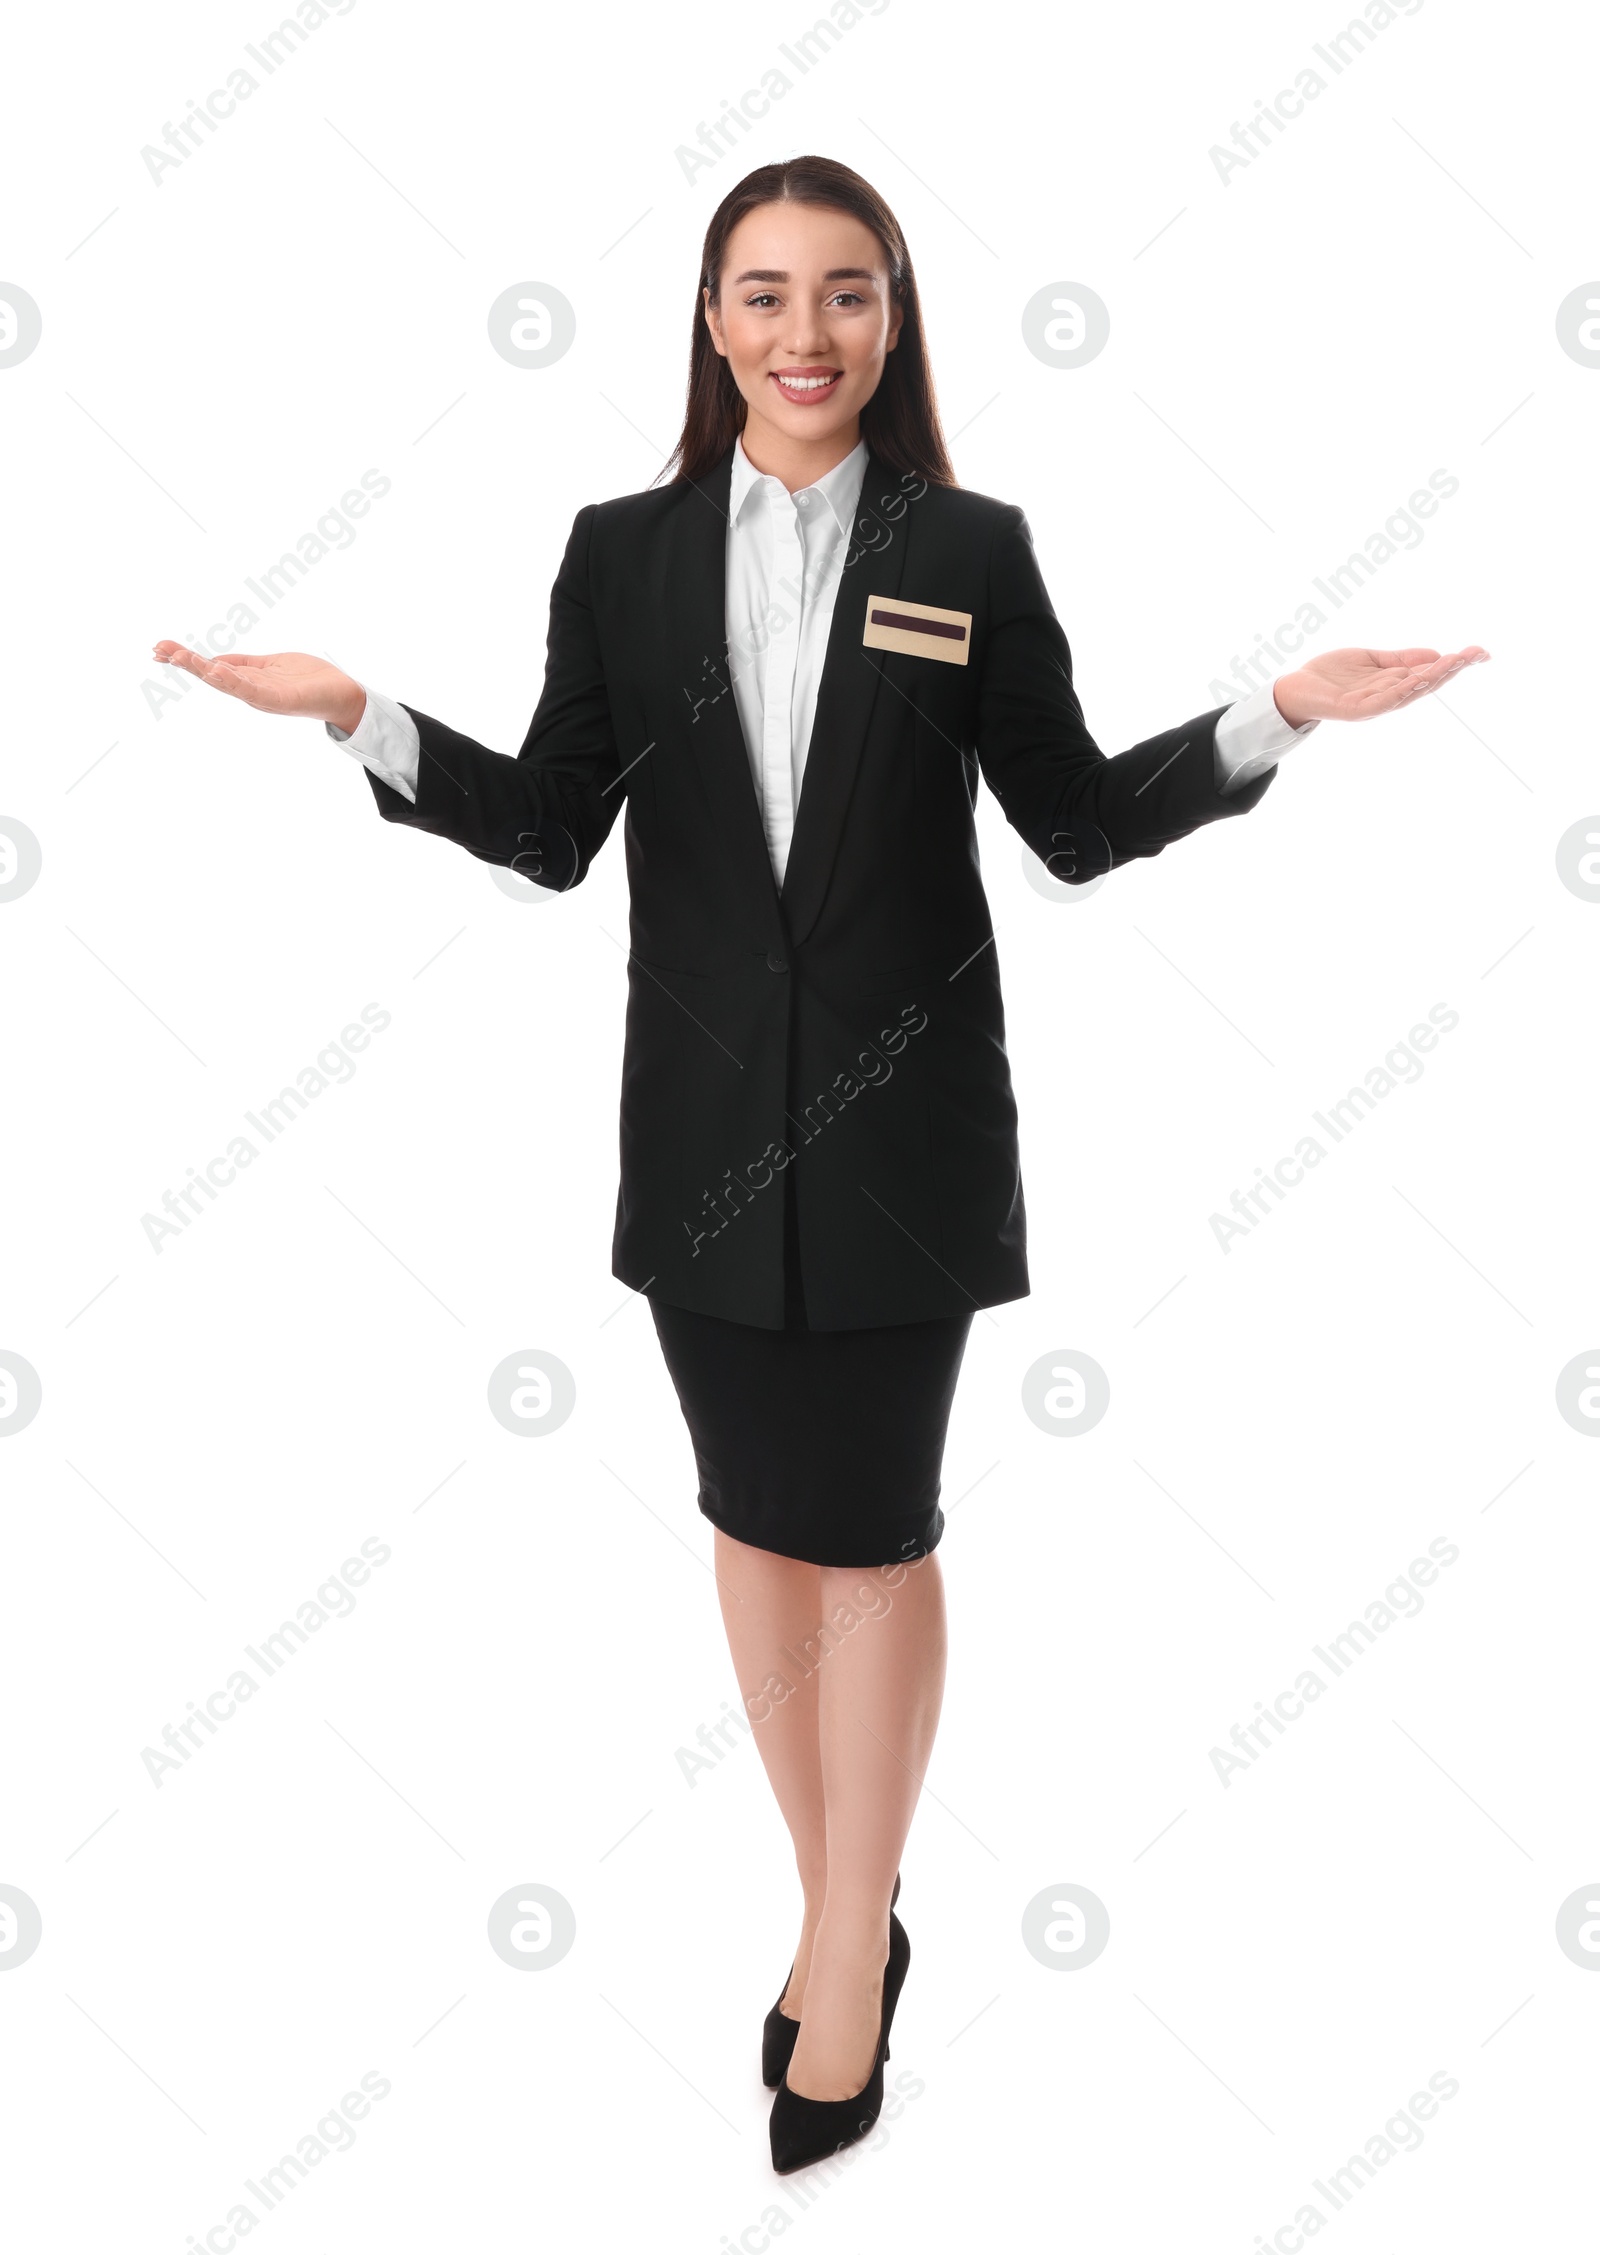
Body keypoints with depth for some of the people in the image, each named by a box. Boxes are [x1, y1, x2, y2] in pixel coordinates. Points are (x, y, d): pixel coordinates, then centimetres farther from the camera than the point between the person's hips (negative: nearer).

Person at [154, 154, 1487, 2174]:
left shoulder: (972, 551, 1)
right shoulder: (623, 551, 4)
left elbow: (1080, 821, 3)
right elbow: (549, 830, 3)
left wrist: (1279, 715, -7)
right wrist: (358, 717, -8)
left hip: (900, 1116, -2)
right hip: (702, 1120, 3)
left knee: (869, 1534, 5)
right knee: (756, 1523, 12)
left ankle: (848, 1944, 25)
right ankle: (844, 1913, 32)